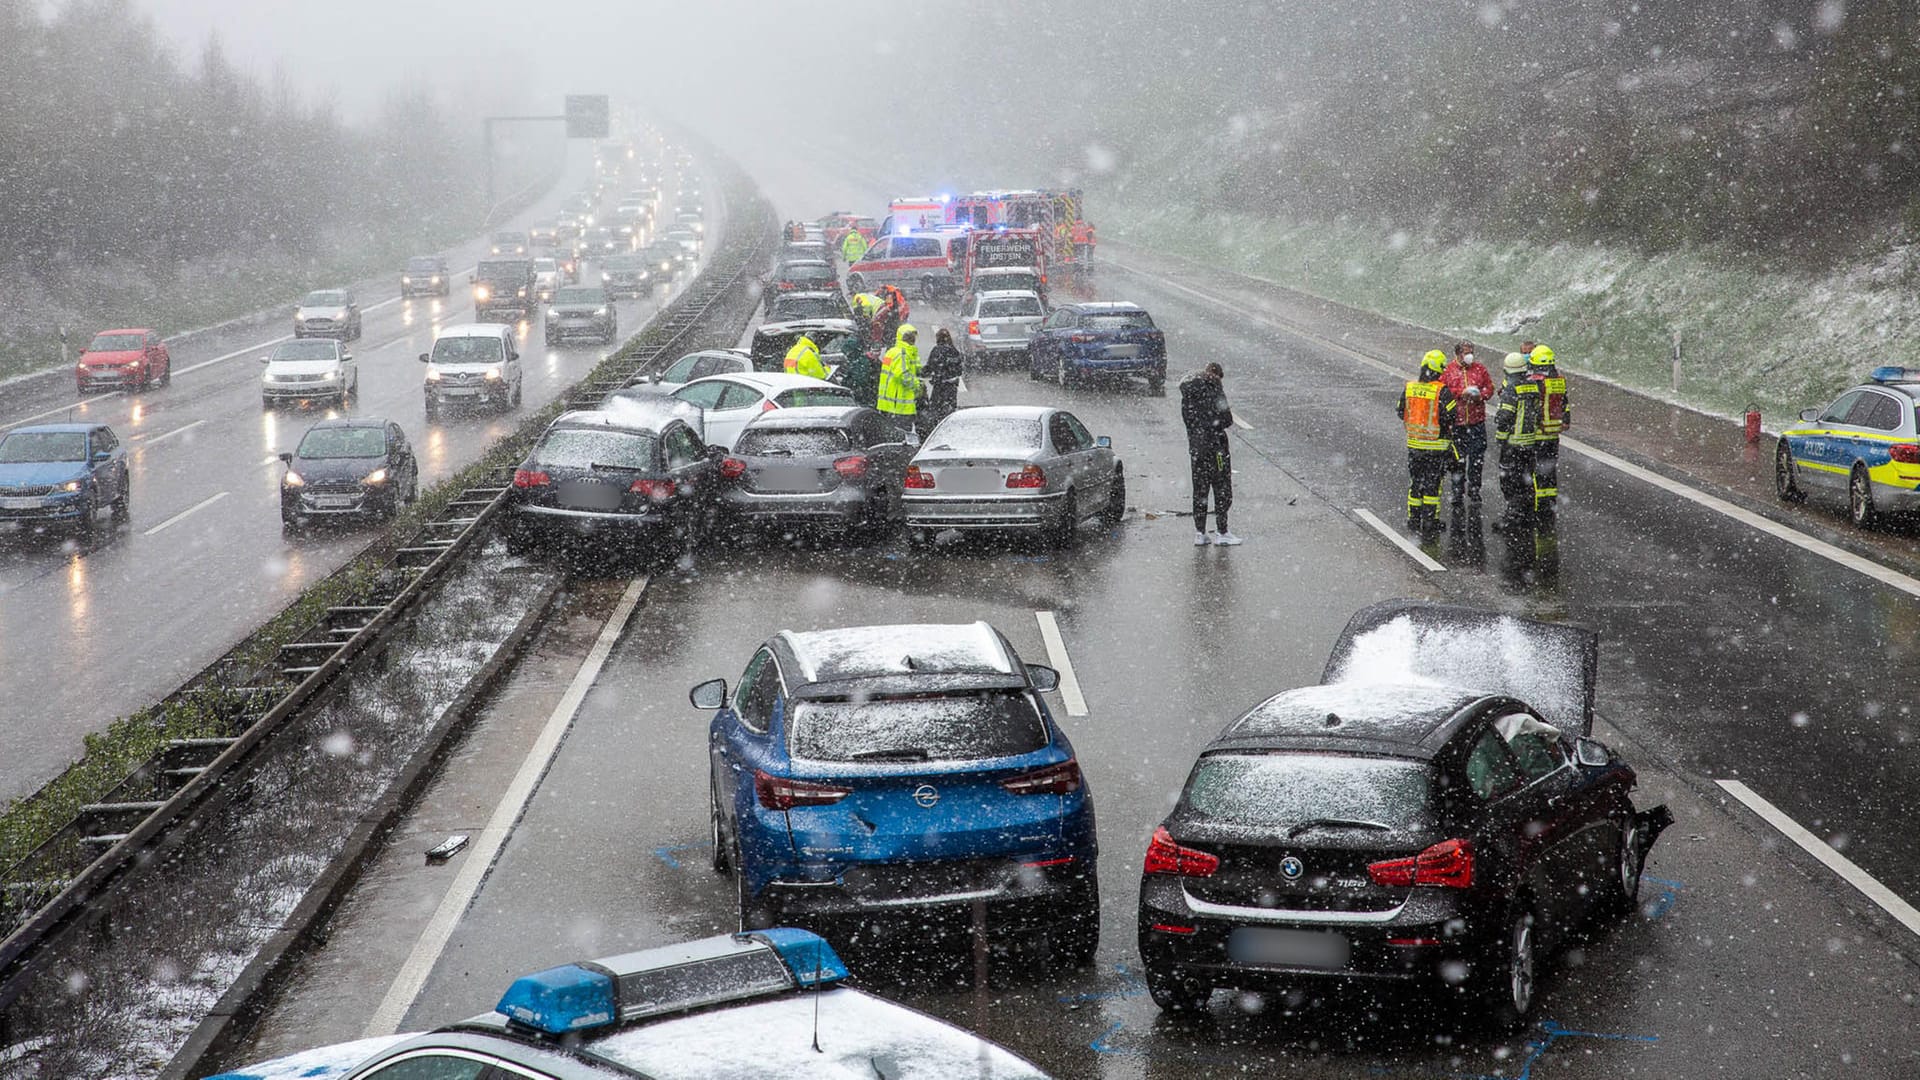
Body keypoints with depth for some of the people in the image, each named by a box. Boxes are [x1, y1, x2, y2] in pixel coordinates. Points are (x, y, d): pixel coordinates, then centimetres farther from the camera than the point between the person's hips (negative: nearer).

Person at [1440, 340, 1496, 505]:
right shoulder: (1448, 370, 0)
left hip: (1477, 421, 2)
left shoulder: (1480, 369, 7)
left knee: (1477, 458, 3)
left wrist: (1480, 395, -10)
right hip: (1456, 421, -2)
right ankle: (1457, 493, 15)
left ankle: (1474, 492, 15)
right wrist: (1461, 393, -16)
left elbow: (1489, 387, 10)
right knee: (1457, 460, 5)